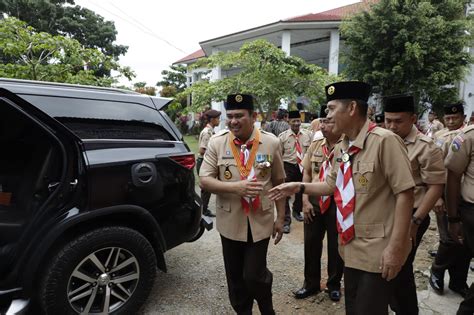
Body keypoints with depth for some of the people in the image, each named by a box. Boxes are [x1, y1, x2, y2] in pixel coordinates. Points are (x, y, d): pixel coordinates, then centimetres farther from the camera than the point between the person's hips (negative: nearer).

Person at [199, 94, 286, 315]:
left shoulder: (271, 143, -5)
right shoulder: (216, 142, -6)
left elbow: (279, 182, 1)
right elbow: (204, 180, -8)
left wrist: (280, 217, 2)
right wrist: (235, 187, -22)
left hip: (260, 221, -1)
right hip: (230, 222, 1)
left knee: (253, 275, 3)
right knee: (235, 278, 15)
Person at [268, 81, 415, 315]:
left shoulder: (384, 141, -19)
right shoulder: (340, 148, 6)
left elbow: (404, 193, -20)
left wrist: (395, 246, -21)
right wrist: (299, 187, 5)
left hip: (378, 251, -7)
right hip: (351, 248, 7)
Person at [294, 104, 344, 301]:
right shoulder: (315, 145, 2)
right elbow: (307, 173, 7)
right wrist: (305, 200, 1)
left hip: (338, 203, -4)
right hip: (314, 202, 4)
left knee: (336, 246, 14)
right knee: (311, 244, 14)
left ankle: (334, 284, 36)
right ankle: (311, 283, 34)